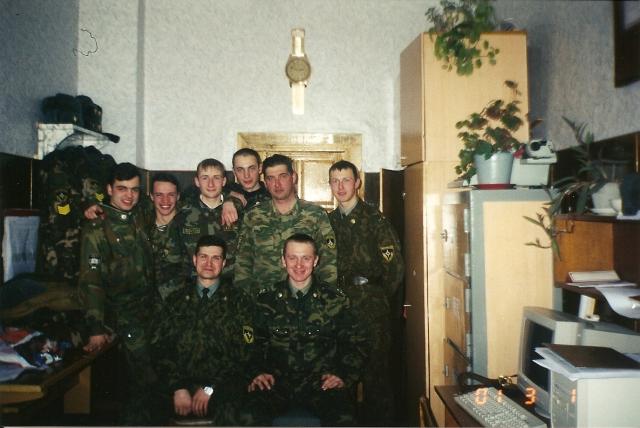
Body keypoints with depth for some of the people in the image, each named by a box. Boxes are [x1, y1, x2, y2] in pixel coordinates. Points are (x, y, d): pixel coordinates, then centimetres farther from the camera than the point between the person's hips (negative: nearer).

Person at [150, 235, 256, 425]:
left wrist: (210, 388, -9)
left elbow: (243, 352, 1)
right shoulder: (175, 299, 15)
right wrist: (178, 388, -8)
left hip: (221, 385, -3)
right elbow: (160, 347, 6)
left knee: (228, 416, -34)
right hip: (178, 383, 3)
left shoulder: (239, 300, 8)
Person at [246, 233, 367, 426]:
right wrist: (259, 372, -4)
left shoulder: (336, 300, 7)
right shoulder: (267, 299, 8)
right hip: (277, 382, 1)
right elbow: (255, 343, 12)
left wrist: (343, 376, -2)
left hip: (321, 382, 0)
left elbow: (355, 344, 12)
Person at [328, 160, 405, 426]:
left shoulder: (374, 219, -6)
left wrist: (377, 299, -1)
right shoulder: (329, 221, 9)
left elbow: (395, 266, -8)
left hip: (372, 312, -5)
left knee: (375, 375, 1)